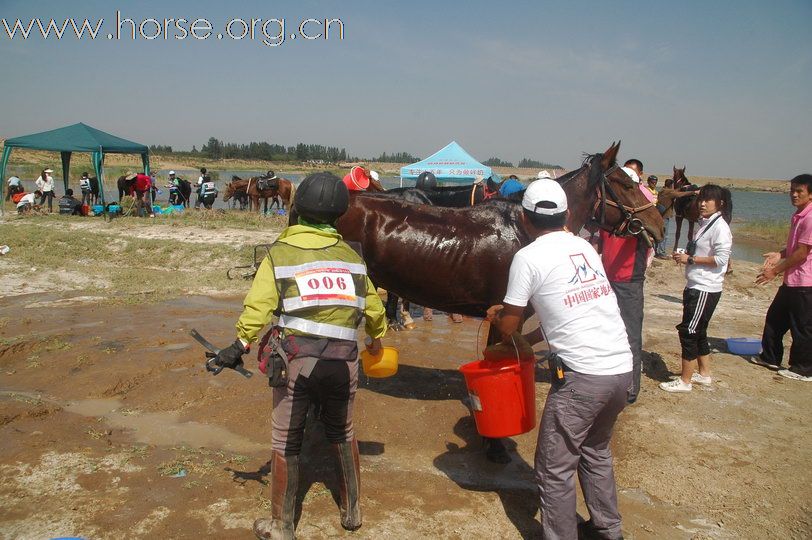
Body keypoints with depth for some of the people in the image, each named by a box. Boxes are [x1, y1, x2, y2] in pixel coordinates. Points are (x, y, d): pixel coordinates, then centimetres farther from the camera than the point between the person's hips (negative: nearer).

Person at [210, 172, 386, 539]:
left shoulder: (280, 252, -1)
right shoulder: (350, 255, 8)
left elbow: (258, 305, -11)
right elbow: (372, 305, 15)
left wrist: (240, 344, -4)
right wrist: (377, 338, 31)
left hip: (297, 357, -3)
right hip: (344, 359, 3)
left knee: (286, 441, 12)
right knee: (342, 433, 23)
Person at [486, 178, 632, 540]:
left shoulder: (528, 257, -8)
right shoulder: (585, 247, 13)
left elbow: (508, 328, -1)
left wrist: (495, 317, 21)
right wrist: (528, 339, 27)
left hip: (582, 376, -8)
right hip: (622, 368, 8)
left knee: (555, 468, 7)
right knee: (596, 451, 27)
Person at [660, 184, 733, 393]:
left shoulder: (720, 227, -15)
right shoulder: (704, 223, 14)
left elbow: (720, 259, -21)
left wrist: (690, 259, -17)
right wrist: (684, 256, 6)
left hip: (705, 289, -10)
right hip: (696, 287, 10)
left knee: (688, 331, -5)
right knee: (697, 332, 18)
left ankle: (684, 381, 4)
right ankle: (704, 374, 32)